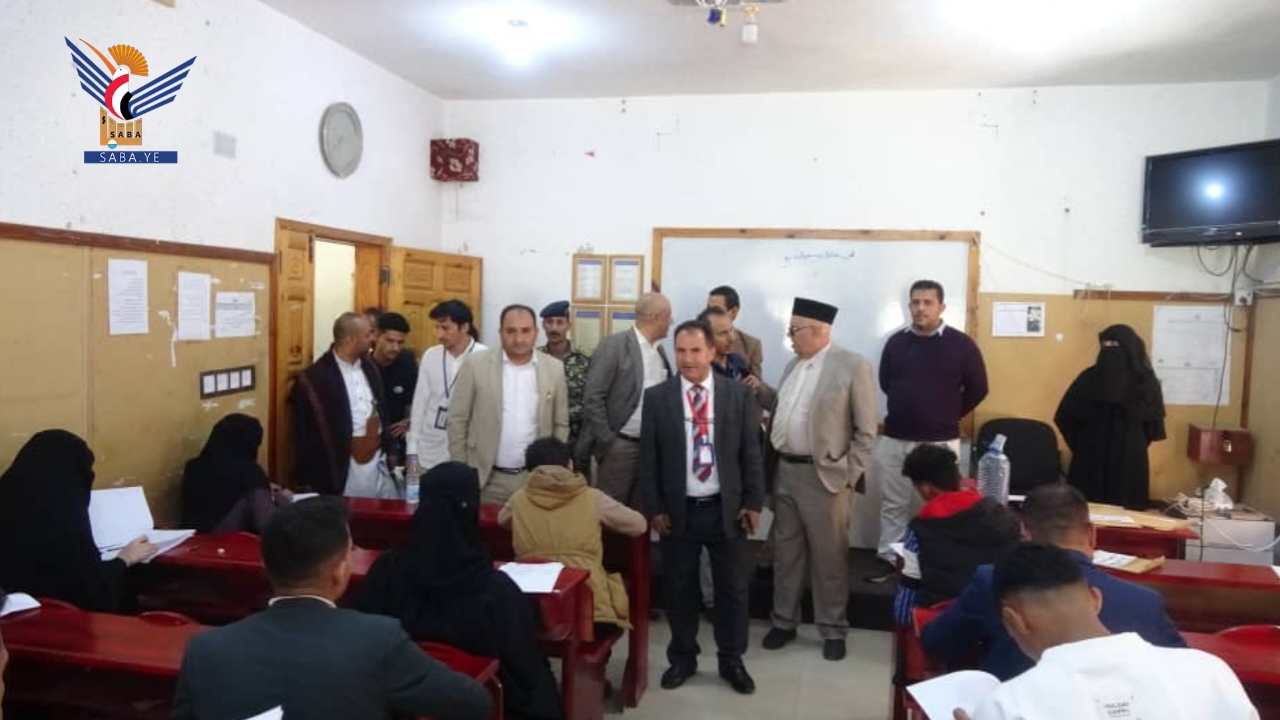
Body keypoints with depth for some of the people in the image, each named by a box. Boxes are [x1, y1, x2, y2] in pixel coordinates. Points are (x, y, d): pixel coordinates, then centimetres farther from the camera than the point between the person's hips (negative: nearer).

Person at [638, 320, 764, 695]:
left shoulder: (739, 394, -1)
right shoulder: (656, 397, -2)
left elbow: (751, 451, 1)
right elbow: (648, 458, -1)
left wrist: (753, 502, -2)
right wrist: (654, 508, -4)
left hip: (726, 509, 0)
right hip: (678, 510, 0)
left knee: (732, 589, 11)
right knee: (678, 588, 12)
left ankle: (732, 660, 29)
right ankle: (682, 657, 30)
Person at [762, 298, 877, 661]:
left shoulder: (853, 365, -10)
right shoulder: (794, 364, 10)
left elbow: (866, 431, -8)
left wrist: (849, 477, -10)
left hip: (823, 476, -6)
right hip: (784, 471, 6)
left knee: (829, 556, 6)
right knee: (785, 551, 14)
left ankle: (833, 630, 21)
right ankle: (784, 621, 28)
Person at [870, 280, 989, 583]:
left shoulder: (961, 344, -5)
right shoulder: (896, 342, 3)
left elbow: (977, 389, 4)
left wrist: (948, 415, 8)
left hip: (940, 441, -3)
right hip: (895, 438, 3)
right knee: (892, 503, 10)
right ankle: (888, 558, 21)